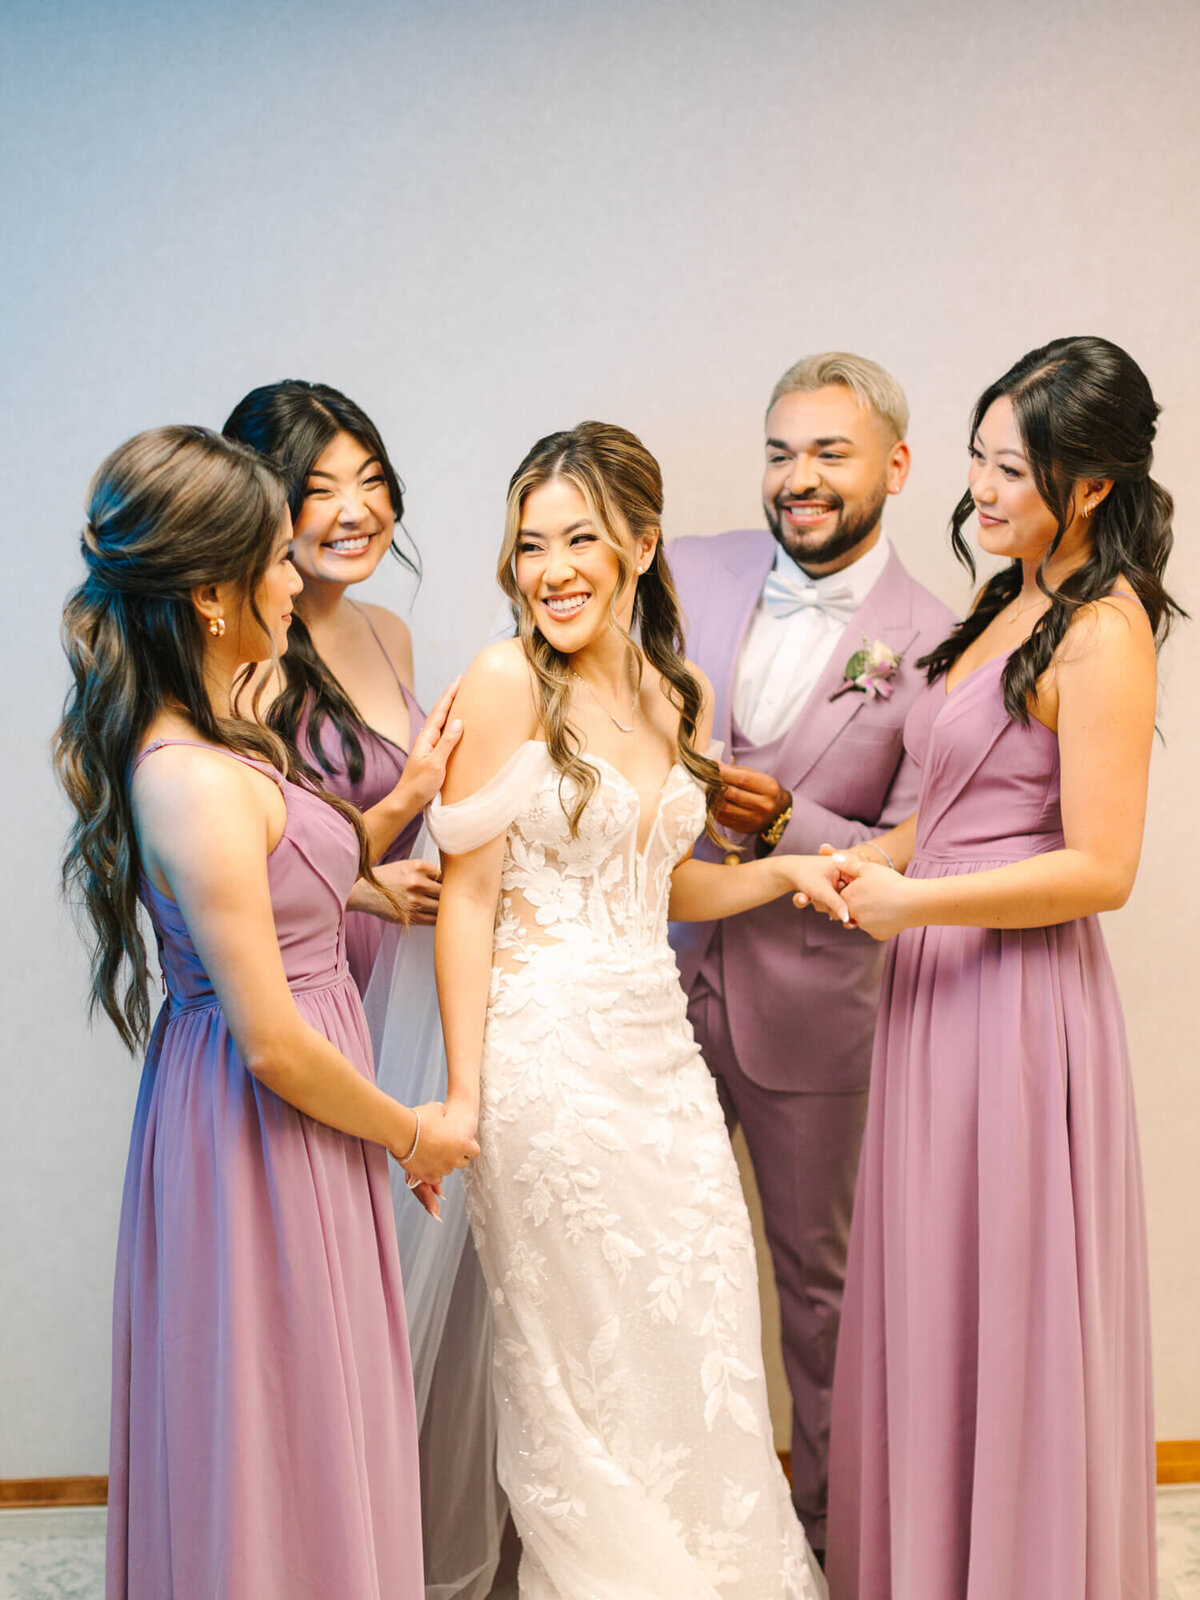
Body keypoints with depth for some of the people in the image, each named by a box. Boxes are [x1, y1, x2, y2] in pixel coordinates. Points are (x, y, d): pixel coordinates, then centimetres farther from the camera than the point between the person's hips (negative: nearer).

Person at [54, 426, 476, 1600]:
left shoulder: (195, 742, 3)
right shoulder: (196, 783, -26)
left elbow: (284, 874, 14)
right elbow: (273, 1043, -24)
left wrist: (408, 798, 7)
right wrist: (411, 1133, -10)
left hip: (260, 1107, 10)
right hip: (263, 1126, -9)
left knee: (296, 1422, 24)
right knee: (281, 1434, 9)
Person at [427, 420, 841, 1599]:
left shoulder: (680, 695, 8)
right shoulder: (506, 681, -11)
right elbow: (467, 896, -11)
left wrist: (783, 871, 3)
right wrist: (462, 1094, -13)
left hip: (658, 1038, 6)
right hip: (546, 1047, -6)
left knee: (704, 1336, 15)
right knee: (579, 1347, 9)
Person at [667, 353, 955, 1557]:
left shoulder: (931, 644, -10)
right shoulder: (685, 576, 0)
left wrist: (784, 823, -23)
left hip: (808, 1002, -3)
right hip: (660, 972, 3)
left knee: (817, 1273, 16)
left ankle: (829, 1508, 38)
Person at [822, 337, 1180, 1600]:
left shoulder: (1103, 631, -14)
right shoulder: (1008, 608, 13)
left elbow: (1100, 867, -20)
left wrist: (912, 901, -15)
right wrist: (869, 860, 5)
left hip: (1019, 1001, -9)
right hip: (939, 989, 9)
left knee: (1007, 1314, 5)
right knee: (927, 1305, 17)